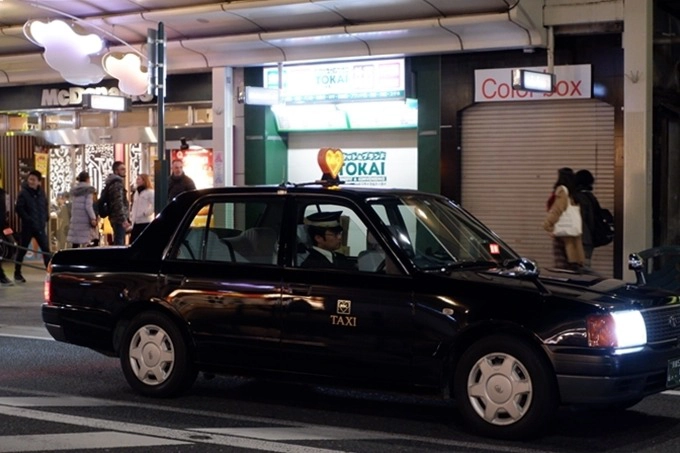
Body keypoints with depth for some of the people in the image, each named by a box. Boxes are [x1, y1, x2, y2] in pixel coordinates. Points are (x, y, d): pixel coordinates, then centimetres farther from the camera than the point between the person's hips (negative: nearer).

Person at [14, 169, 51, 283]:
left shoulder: (41, 192, 7)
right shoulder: (23, 193, -10)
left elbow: (45, 206, 18)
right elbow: (19, 209, -17)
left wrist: (45, 218, 6)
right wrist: (29, 220, -20)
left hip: (40, 226, 4)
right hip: (27, 226, -4)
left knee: (46, 250, 2)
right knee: (22, 250, 6)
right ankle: (17, 273, 16)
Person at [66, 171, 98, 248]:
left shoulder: (74, 190, 16)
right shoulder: (88, 189, -4)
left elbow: (72, 205, 17)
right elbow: (88, 206, -12)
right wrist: (93, 218, -13)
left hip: (75, 219, 6)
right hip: (85, 218, -6)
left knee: (75, 243, 3)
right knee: (85, 243, -7)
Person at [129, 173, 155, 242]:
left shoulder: (150, 192, -8)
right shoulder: (136, 192, 17)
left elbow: (154, 206, -17)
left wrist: (145, 213, -18)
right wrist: (131, 214, 11)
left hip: (146, 222, -8)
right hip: (136, 222, 8)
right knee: (132, 241, 5)